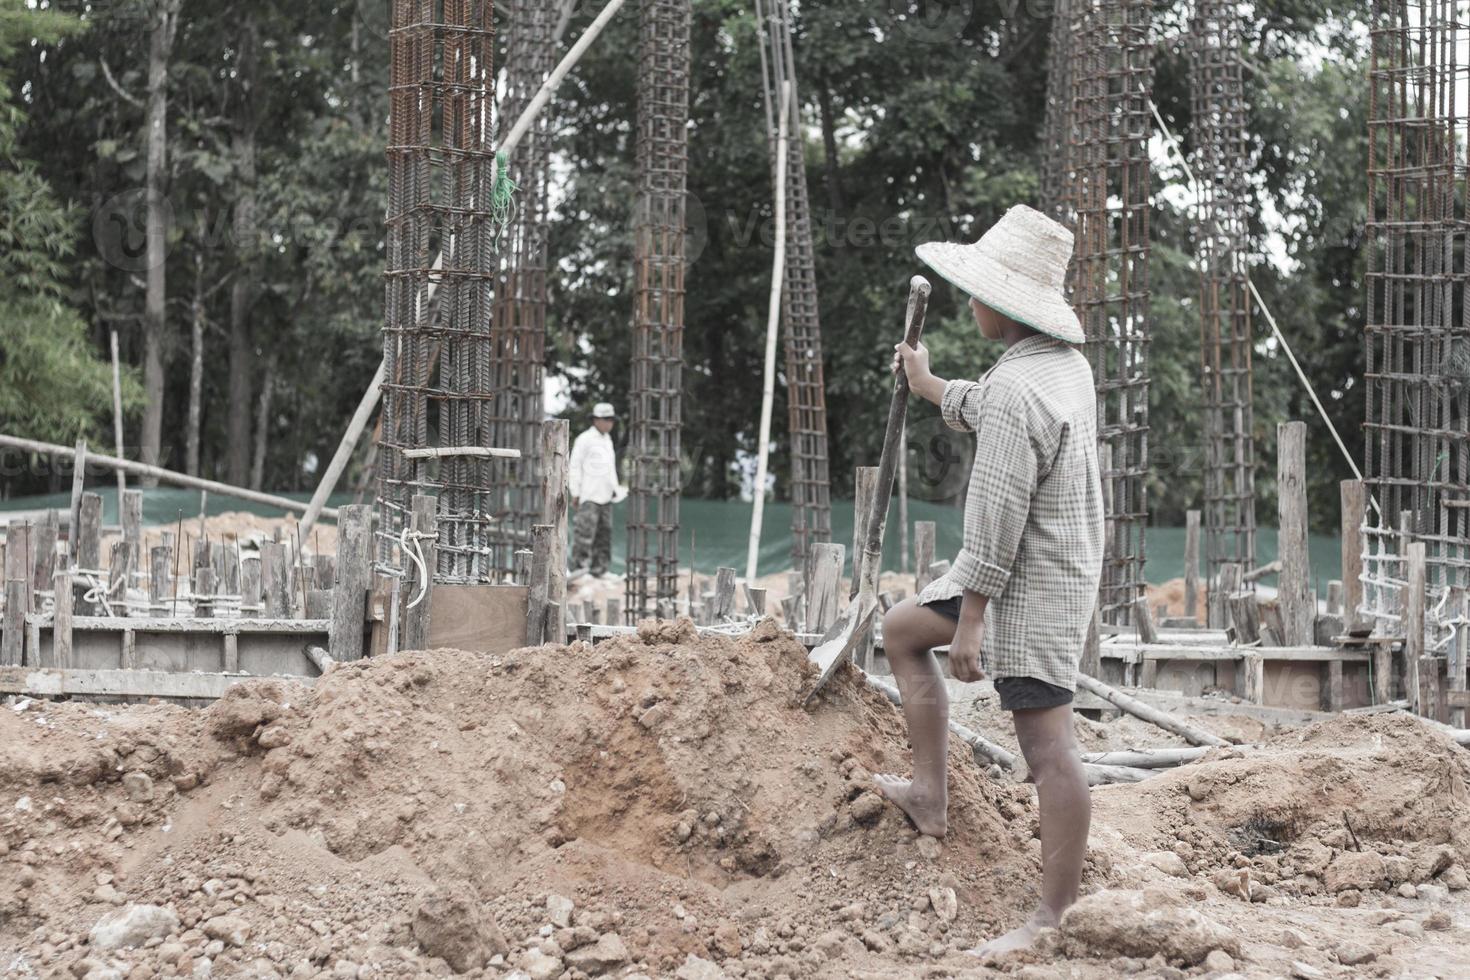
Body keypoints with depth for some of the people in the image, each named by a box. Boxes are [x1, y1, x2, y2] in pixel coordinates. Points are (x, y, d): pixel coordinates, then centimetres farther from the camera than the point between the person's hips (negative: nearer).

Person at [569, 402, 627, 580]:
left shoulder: (607, 440, 19)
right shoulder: (584, 440, -5)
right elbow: (574, 467, -6)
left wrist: (615, 489, 20)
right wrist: (575, 494, -10)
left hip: (605, 496, 8)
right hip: (589, 496, -8)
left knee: (604, 532, 5)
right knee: (586, 530, -16)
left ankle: (599, 568, 8)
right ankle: (579, 565, -16)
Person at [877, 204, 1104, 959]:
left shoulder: (1015, 390, -24)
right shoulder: (1066, 364, 6)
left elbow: (996, 520, -25)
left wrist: (969, 620, -21)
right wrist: (929, 386, 45)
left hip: (1029, 585, -10)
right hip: (1057, 566, 10)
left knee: (1046, 745, -7)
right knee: (902, 629, 22)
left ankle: (1053, 918, -4)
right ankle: (929, 796, 22)